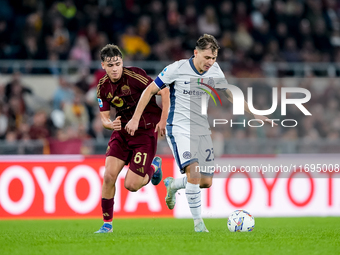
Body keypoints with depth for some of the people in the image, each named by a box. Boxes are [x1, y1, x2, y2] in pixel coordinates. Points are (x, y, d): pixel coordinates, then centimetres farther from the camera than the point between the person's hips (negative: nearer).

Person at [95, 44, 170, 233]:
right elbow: (104, 116, 4)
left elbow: (164, 92, -14)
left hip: (145, 132, -5)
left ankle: (154, 166, 24)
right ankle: (107, 223, 4)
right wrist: (110, 124, -20)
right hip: (122, 131, 5)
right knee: (109, 176, -11)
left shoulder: (134, 76, -18)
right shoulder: (103, 87, 0)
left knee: (131, 185, -9)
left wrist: (163, 121, -16)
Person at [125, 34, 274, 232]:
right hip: (179, 128, -5)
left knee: (206, 182, 2)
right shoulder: (177, 69, -13)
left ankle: (173, 185, 33)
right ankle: (198, 221, -13)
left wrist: (255, 114, 15)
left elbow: (230, 95, 17)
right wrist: (135, 119, -7)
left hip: (203, 130, 6)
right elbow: (150, 90, -4)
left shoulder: (214, 70, 2)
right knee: (193, 171, -24)